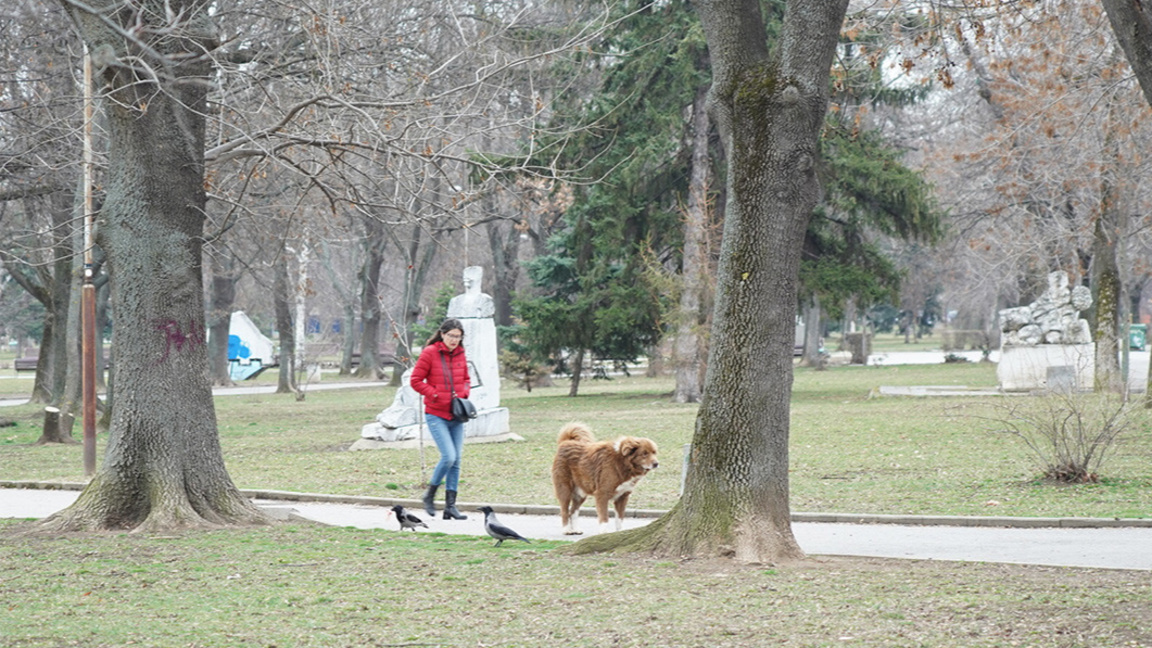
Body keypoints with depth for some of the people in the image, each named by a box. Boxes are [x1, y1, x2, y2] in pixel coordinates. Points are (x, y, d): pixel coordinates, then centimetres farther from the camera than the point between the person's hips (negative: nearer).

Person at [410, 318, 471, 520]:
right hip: (436, 415, -6)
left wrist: (463, 393, 2)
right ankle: (430, 494, 6)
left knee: (456, 461, 3)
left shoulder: (460, 354, 9)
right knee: (449, 456, -16)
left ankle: (450, 506, 8)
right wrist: (436, 395, -12)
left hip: (456, 416, 6)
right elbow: (415, 381, -6)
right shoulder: (430, 353, -7)